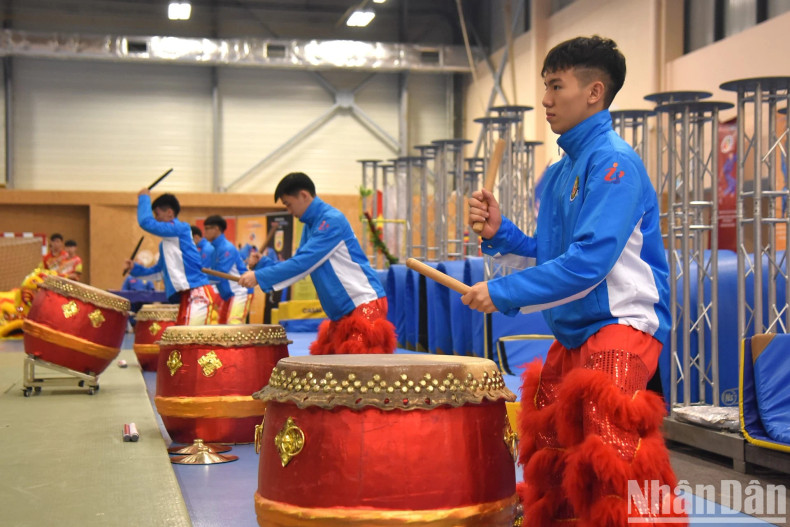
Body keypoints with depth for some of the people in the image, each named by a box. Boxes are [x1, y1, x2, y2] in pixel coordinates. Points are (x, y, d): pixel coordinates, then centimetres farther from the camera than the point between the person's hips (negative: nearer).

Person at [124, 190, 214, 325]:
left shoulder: (180, 228, -6)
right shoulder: (166, 242, 22)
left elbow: (146, 222, -15)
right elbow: (160, 271, 30)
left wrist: (144, 197, 1)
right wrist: (136, 269, 19)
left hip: (198, 295, -10)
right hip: (187, 296, 10)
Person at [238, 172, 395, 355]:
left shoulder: (332, 220, -16)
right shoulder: (311, 224, 13)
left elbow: (304, 263, -22)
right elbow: (298, 262, 15)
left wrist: (259, 277, -20)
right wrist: (262, 263, 1)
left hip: (365, 304, -9)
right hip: (342, 311, 9)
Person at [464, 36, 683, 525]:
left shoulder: (613, 162, -15)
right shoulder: (560, 171, 12)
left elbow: (589, 261, -24)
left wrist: (503, 293, -20)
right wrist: (500, 232, 0)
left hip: (622, 325, -10)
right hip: (573, 333, 10)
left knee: (606, 466, -21)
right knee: (548, 458, 18)